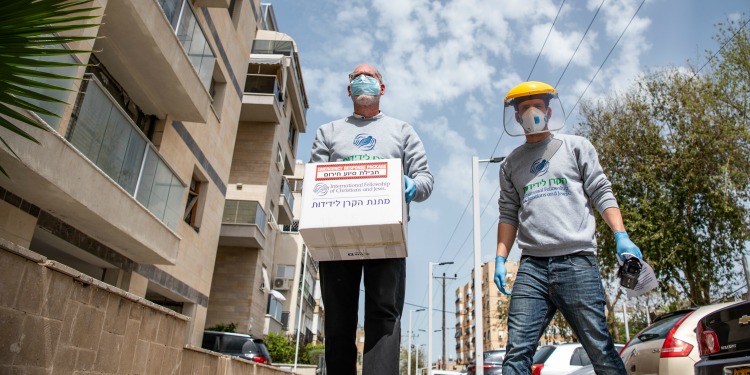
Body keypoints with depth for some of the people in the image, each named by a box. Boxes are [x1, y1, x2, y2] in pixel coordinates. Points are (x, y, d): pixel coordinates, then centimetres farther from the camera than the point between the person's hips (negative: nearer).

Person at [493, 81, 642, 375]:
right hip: (531, 266, 2)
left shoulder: (576, 146, 14)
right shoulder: (511, 164, 20)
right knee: (517, 351, -6)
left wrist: (621, 237, -7)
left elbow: (601, 194, 6)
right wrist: (500, 259, 5)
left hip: (577, 262, -2)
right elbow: (509, 215, 16)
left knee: (600, 349, -2)